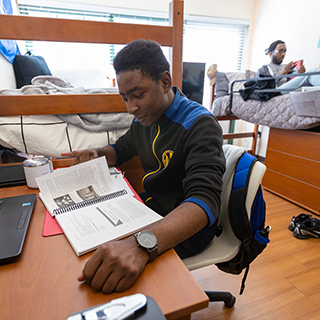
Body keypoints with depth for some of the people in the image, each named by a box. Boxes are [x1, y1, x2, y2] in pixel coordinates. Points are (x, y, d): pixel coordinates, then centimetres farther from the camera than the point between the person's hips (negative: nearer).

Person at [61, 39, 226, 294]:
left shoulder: (200, 125, -22)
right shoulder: (144, 119, 3)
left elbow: (205, 201, -35)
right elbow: (121, 150, 21)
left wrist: (142, 245, -50)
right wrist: (96, 154, -2)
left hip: (187, 227, -7)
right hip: (150, 209, 8)